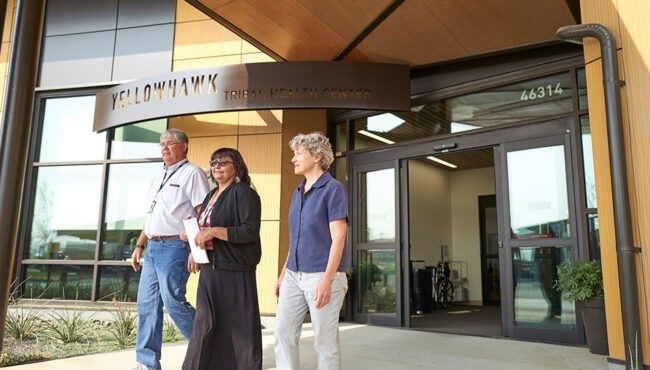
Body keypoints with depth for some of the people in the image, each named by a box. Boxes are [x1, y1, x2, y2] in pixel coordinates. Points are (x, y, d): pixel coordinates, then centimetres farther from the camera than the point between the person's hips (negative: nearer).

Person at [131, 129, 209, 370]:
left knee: (173, 302, -8)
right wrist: (139, 245, 18)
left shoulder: (192, 173, -6)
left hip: (174, 248, -9)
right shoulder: (158, 177, 20)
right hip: (153, 248, 9)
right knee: (146, 302, 8)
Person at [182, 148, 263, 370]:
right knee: (206, 322, 11)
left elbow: (250, 232, -18)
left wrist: (213, 232, -22)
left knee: (239, 325, 0)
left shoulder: (244, 193, -9)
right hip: (210, 270, 8)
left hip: (234, 271, -7)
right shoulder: (212, 195, 17)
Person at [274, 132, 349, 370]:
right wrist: (283, 275, 16)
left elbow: (338, 238, -15)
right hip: (295, 275, 7)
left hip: (323, 275, -7)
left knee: (325, 340, 2)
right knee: (283, 332, 4)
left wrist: (327, 281, -22)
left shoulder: (333, 189, -9)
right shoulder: (299, 193, 15)